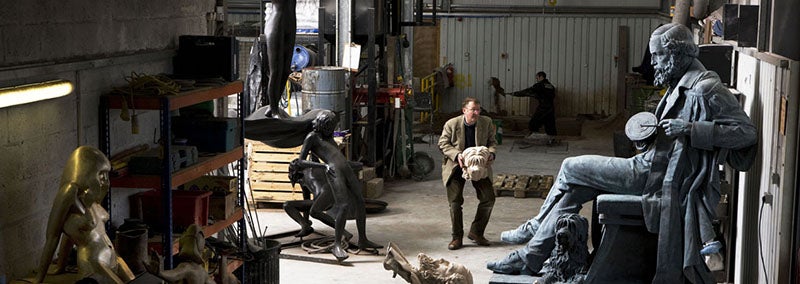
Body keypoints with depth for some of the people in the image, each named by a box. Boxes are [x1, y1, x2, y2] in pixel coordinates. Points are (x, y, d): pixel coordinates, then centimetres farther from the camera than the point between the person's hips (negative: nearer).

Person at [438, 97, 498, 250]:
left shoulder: (487, 123, -5)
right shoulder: (451, 124, -12)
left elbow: (492, 141, 6)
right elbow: (443, 143, -6)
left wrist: (491, 152, -17)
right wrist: (456, 154, -23)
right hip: (457, 167, -2)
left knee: (488, 198, -3)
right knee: (455, 201, -6)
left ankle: (476, 232, 14)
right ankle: (457, 237, 7)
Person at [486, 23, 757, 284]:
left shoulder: (706, 88, -16)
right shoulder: (682, 85, 14)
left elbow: (747, 132, -21)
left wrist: (689, 129, -27)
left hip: (652, 175, -10)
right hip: (650, 165, 10)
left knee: (571, 169, -2)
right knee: (574, 189, 8)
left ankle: (535, 227, 17)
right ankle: (531, 256, 11)